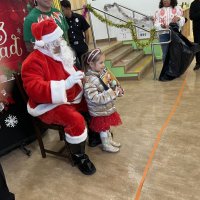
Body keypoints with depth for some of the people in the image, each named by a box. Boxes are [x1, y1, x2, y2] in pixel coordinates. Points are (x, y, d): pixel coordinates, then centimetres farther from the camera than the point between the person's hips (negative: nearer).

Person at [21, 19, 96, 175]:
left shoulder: (61, 53, 5)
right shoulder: (33, 62, -22)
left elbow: (70, 72, 22)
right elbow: (35, 90, -35)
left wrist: (82, 76, 1)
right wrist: (65, 84, -41)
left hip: (71, 98, 9)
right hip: (49, 106, -8)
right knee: (76, 120, -31)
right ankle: (78, 155, -5)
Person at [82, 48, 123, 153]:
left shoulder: (101, 74, -1)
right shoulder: (89, 80, -28)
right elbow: (95, 98, -32)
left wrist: (116, 90, -6)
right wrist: (112, 93, -30)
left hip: (107, 108, 8)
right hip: (100, 112, -8)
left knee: (107, 126, 26)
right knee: (103, 129, 13)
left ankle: (110, 141, 47)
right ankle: (106, 145, 35)